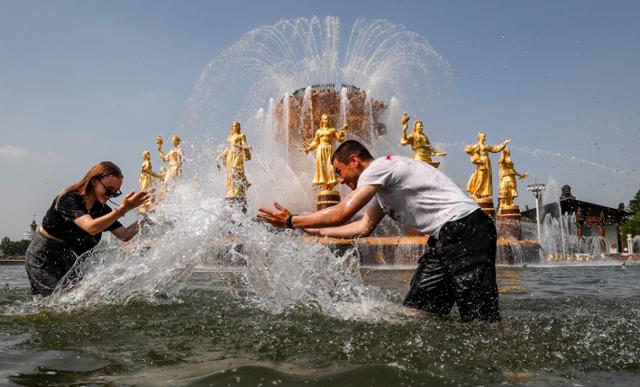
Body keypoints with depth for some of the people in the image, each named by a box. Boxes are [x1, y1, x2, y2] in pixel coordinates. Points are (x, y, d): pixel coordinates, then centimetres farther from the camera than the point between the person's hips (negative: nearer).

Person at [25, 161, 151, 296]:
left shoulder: (101, 209, -1)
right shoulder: (69, 199, -22)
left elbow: (125, 235, -4)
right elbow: (91, 228, -38)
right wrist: (123, 209, -46)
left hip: (66, 259, 7)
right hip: (43, 259, -7)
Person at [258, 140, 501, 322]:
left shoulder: (379, 167, -9)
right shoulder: (382, 187, 22)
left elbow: (341, 215, -14)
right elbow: (363, 227, 24)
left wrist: (291, 221, -4)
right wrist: (315, 231, 24)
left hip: (466, 230, -10)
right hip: (443, 239, 10)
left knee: (481, 319, -12)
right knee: (416, 310, 6)